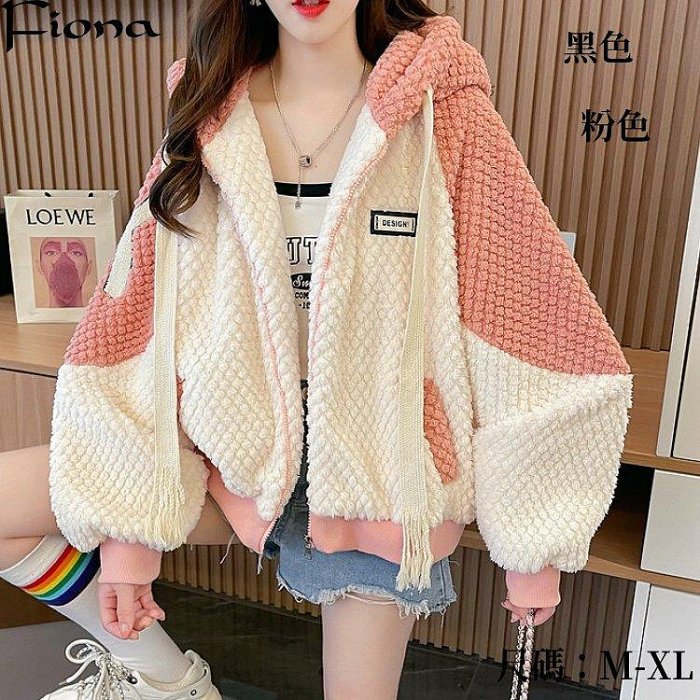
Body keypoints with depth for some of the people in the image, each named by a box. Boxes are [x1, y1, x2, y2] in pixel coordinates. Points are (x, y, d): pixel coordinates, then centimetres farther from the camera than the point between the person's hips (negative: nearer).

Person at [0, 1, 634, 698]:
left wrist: (534, 544, -7)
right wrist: (128, 521, -7)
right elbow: (139, 322, -3)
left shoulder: (446, 116, -10)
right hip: (240, 450, 3)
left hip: (381, 466, -1)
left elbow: (528, 328, -9)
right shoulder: (208, 122, -1)